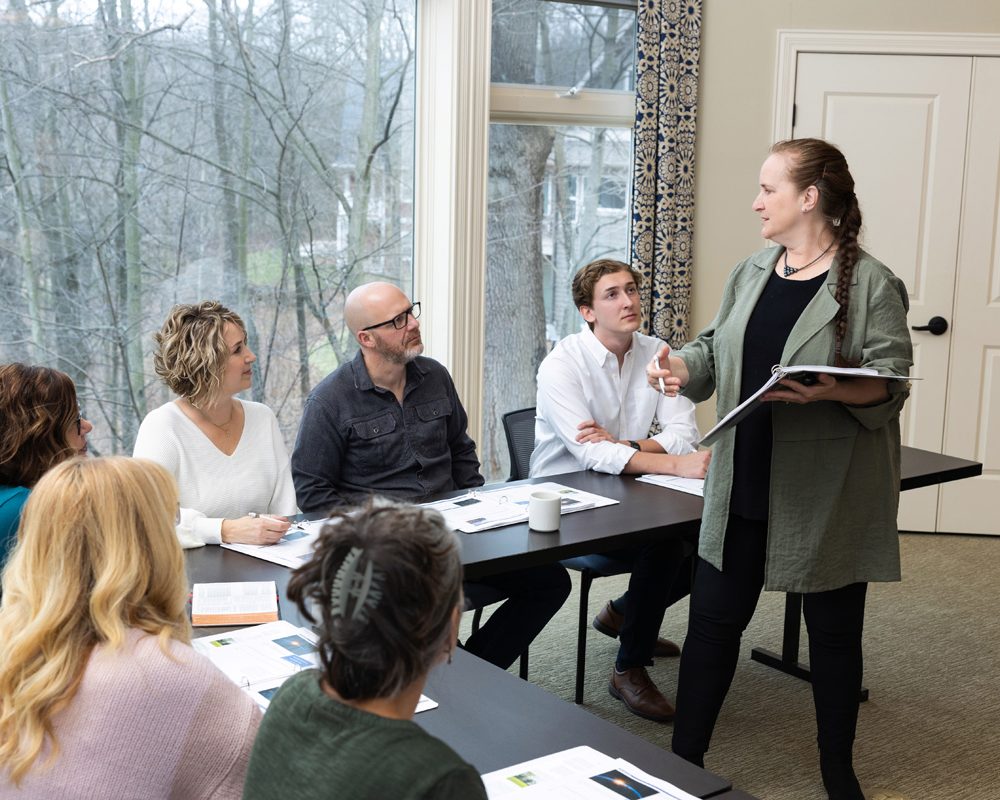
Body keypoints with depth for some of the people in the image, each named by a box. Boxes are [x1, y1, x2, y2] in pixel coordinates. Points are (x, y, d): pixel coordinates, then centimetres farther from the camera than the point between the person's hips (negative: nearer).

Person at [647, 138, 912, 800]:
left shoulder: (870, 284, -10)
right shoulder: (751, 273, 9)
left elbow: (890, 382, -14)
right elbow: (717, 349, 13)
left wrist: (830, 392, -31)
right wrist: (680, 365, -7)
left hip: (828, 494, -5)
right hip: (744, 489, 5)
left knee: (833, 631, 11)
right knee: (713, 619, 9)